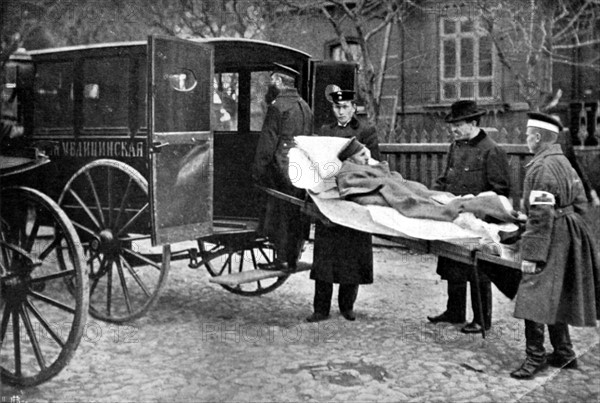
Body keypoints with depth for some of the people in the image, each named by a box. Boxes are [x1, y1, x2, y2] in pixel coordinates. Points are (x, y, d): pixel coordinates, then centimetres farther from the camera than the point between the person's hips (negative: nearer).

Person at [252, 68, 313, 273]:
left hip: (282, 166, -7)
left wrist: (258, 169, -7)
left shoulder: (278, 106, -10)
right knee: (297, 214, 11)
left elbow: (268, 140, -11)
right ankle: (293, 256, 18)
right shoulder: (305, 106, 14)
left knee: (283, 212, -2)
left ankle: (284, 260, 2)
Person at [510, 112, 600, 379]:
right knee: (555, 297, 17)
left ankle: (535, 358, 2)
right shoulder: (563, 162, 11)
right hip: (568, 237, 10)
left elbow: (541, 217, -23)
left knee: (535, 297, -5)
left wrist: (531, 255, -21)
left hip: (552, 238, -10)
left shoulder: (541, 168, -19)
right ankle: (563, 353, 27)